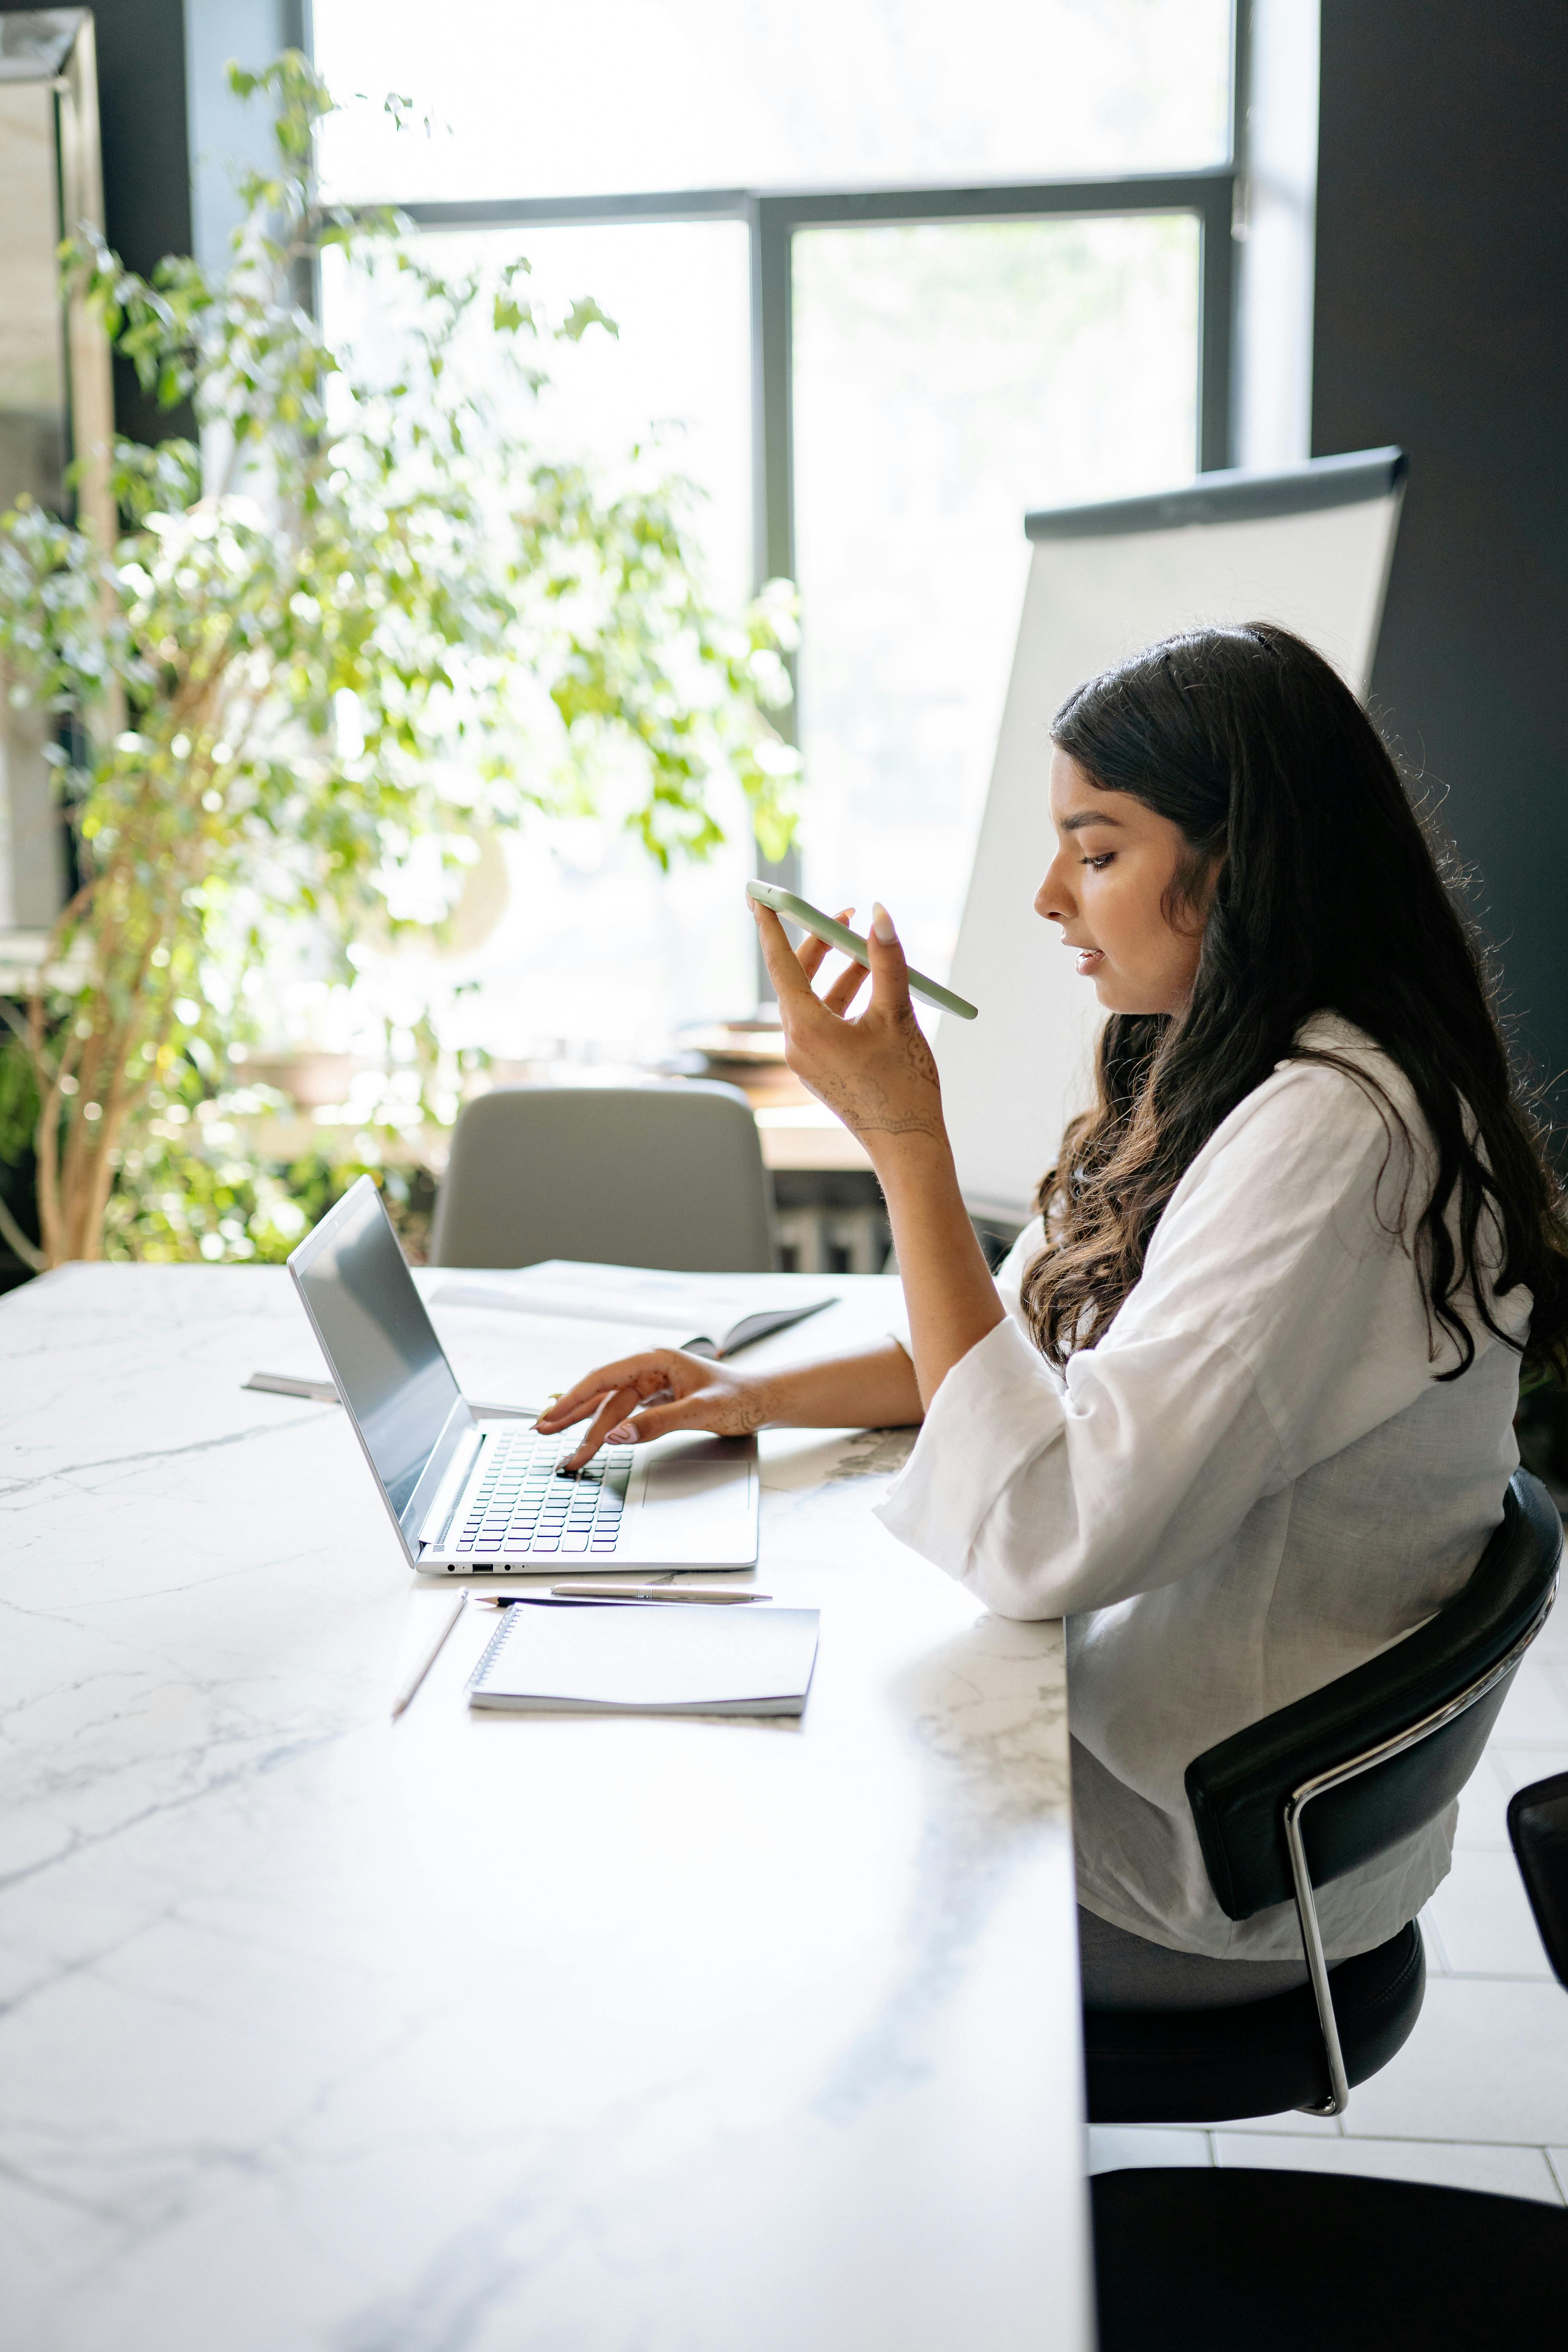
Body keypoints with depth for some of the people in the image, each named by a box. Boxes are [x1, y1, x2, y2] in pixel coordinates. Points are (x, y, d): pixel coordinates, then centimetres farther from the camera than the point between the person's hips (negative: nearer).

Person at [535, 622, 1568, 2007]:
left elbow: (1043, 1541, -32)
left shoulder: (1332, 1139, -28)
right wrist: (762, 1396, 2)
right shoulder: (1225, 1082, 4)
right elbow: (1040, 1344, 15)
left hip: (1212, 1876, -8)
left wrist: (905, 1141, -30)